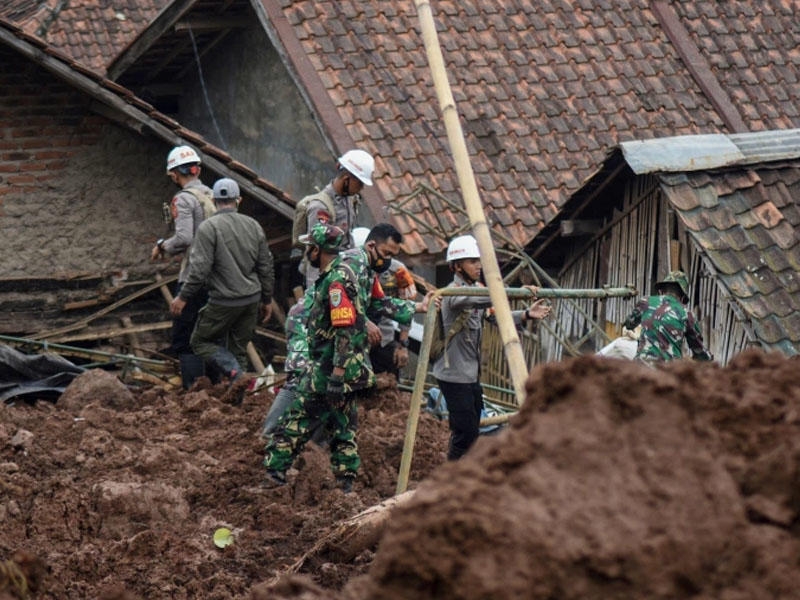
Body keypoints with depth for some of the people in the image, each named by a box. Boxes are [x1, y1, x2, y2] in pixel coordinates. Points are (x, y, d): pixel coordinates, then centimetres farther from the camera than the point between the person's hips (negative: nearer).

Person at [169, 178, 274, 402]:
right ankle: (236, 399, 12)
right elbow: (266, 267, 11)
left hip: (224, 301, -6)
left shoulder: (209, 227, -12)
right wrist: (267, 299, 22)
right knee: (239, 348, 15)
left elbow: (200, 269, -17)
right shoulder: (253, 225, 6)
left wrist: (183, 297, -6)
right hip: (252, 299, 6)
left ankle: (236, 373, -13)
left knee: (202, 341, 9)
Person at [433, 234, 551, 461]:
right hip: (454, 375, -9)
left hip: (471, 374, 9)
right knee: (465, 430, -8)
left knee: (471, 431, 12)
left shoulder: (475, 288, 13)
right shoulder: (453, 293, -16)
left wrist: (527, 315, -9)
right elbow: (482, 298, -35)